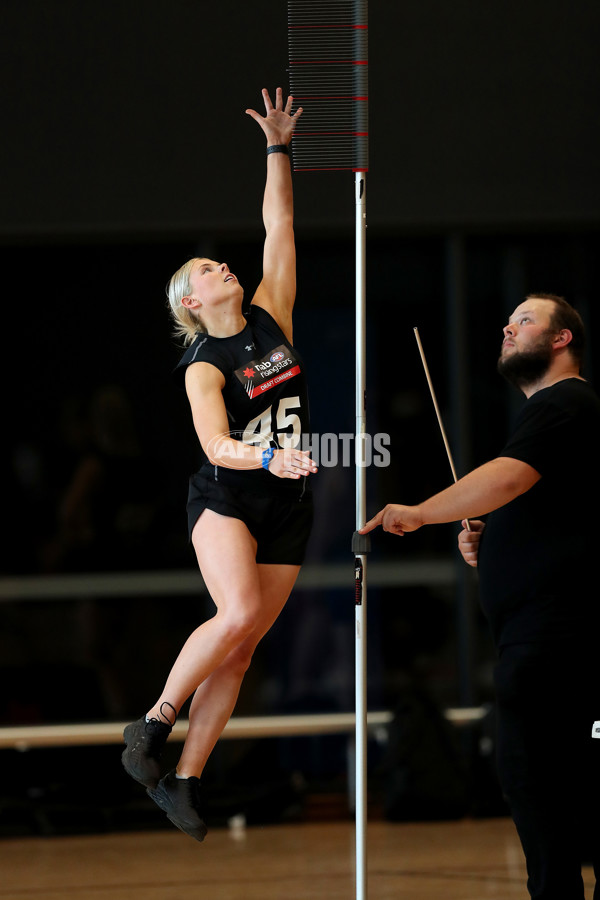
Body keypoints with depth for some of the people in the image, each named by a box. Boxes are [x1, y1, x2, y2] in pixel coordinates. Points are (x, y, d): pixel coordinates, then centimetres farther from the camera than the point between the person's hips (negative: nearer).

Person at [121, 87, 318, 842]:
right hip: (225, 496, -5)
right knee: (237, 615, -27)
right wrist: (267, 456, -39)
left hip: (287, 505, 5)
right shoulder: (202, 366, -6)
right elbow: (215, 445, -21)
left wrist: (279, 149, 5)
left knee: (240, 649, 0)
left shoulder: (270, 318, 8)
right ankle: (153, 724, -10)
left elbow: (279, 227, 10)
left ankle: (182, 780, 3)